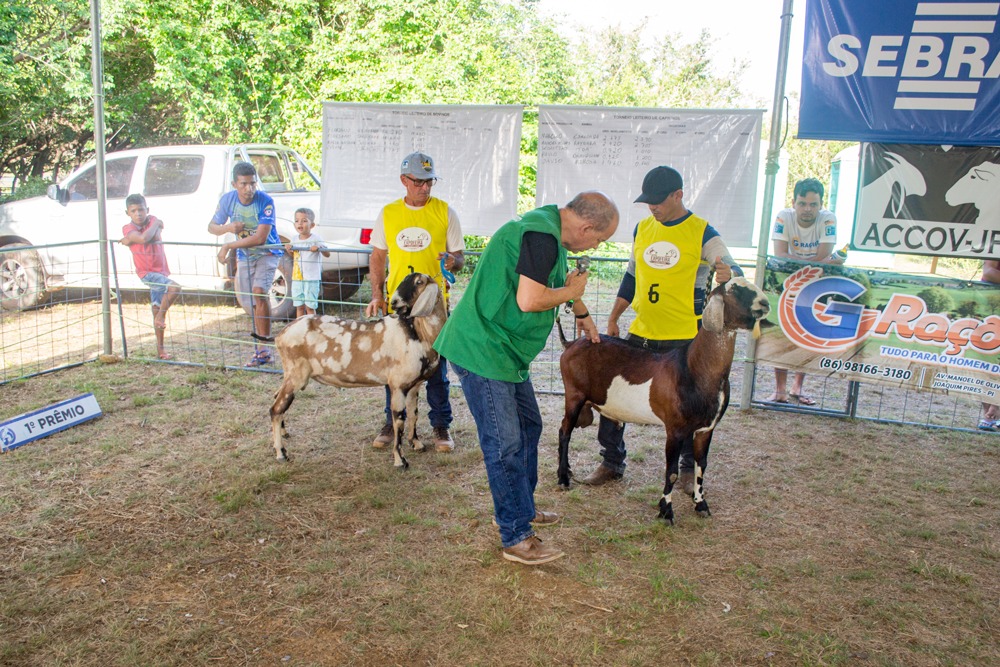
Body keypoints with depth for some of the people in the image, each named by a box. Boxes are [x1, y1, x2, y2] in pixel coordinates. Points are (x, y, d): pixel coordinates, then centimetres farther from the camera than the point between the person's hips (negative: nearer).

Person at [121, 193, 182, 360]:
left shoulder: (154, 221, 6)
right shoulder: (128, 228, -4)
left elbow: (155, 237, -15)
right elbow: (143, 238, -25)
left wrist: (130, 240, -15)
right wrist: (155, 224, -10)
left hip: (161, 271, 5)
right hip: (147, 273, -4)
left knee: (157, 309, 9)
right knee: (174, 287, -29)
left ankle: (160, 348, 16)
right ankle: (161, 316, -7)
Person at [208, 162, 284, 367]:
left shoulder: (266, 202, -25)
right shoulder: (227, 200, -11)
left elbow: (260, 238, -31)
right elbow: (212, 227, 3)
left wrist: (228, 246, -27)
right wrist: (228, 228, -21)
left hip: (268, 253, -5)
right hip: (244, 256, 5)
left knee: (259, 293, -22)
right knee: (255, 301, 7)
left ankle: (263, 350, -18)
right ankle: (262, 349, 17)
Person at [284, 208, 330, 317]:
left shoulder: (316, 239, -6)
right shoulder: (295, 240, 10)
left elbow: (327, 254, -10)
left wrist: (318, 248, -28)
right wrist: (289, 250, 0)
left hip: (312, 279, -5)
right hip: (296, 278, 5)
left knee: (310, 307, -2)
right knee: (299, 306, 10)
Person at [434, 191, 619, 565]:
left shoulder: (550, 231, 14)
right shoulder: (540, 236, -21)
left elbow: (561, 279, 34)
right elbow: (529, 300, -28)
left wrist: (583, 315, 49)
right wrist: (571, 292, -8)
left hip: (505, 351, 11)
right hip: (482, 350, -11)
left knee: (528, 427, 19)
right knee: (504, 444, -6)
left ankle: (520, 509, 35)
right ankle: (516, 538, 3)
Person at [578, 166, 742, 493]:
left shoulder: (702, 233, -4)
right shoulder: (642, 229, 10)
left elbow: (733, 270, -10)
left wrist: (727, 272, -35)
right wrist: (613, 318, 16)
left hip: (684, 338, -4)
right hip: (641, 332, 4)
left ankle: (689, 469, 27)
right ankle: (611, 463, 19)